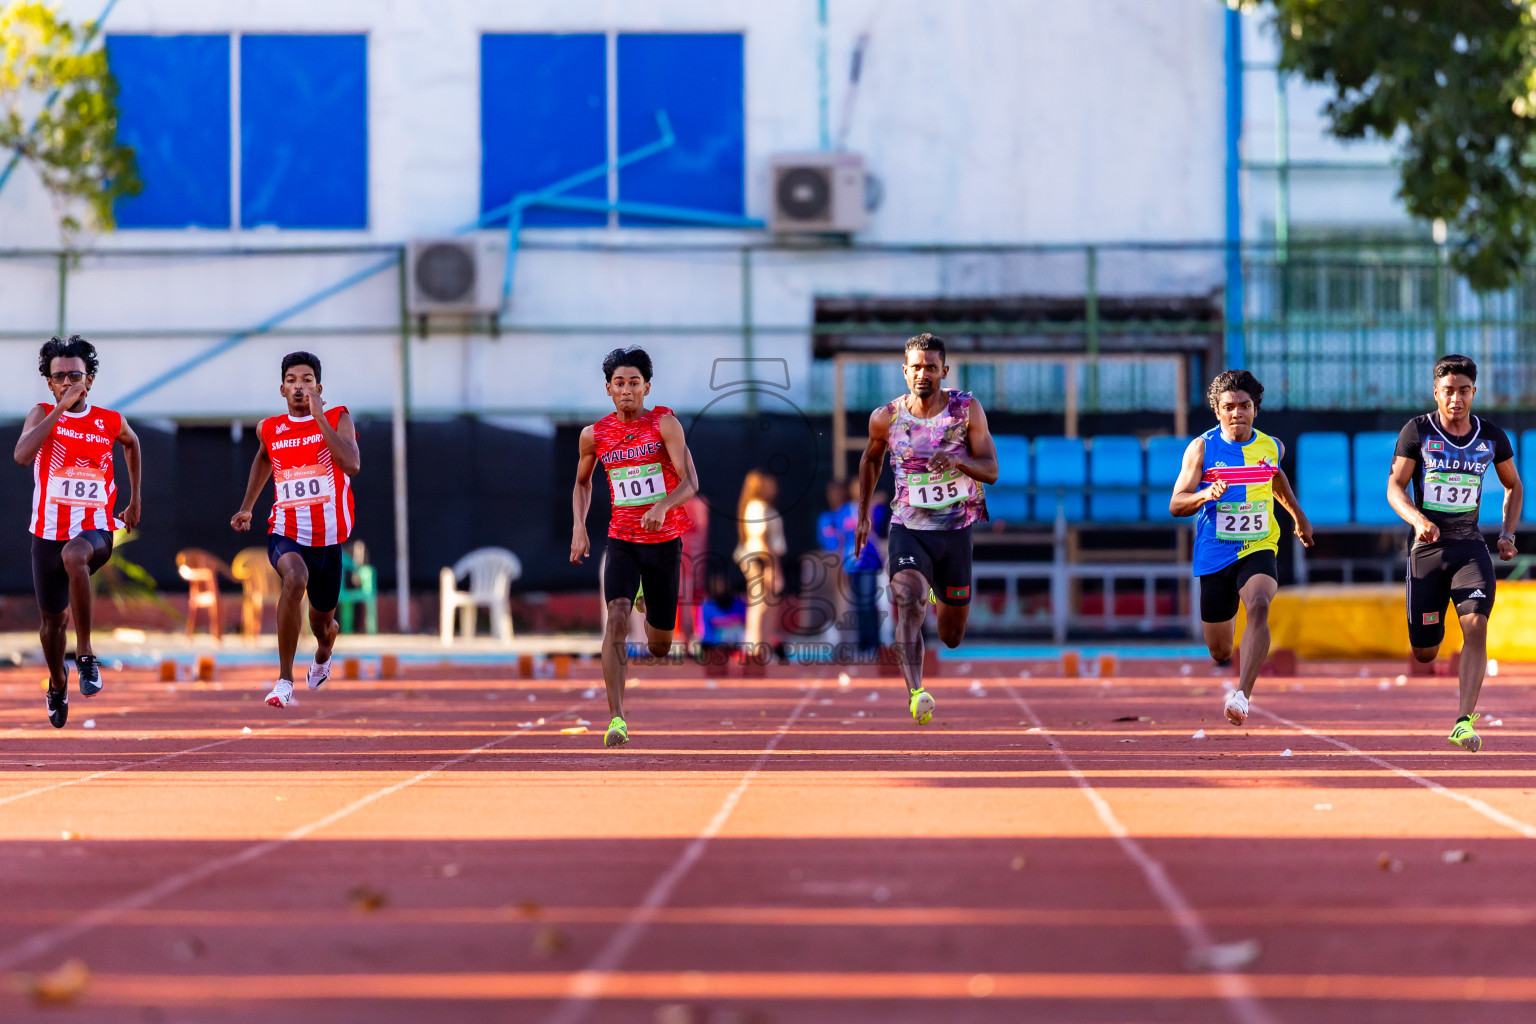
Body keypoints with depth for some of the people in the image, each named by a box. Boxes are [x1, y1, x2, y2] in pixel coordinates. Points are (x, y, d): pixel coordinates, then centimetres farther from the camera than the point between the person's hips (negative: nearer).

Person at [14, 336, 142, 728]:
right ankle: (57, 684, 45)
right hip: (49, 531, 2)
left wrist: (135, 499, 25)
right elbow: (22, 455, -23)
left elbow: (131, 443, 26)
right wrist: (61, 408, -23)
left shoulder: (110, 422, 1)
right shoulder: (43, 414, -3)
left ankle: (85, 654, -31)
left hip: (95, 530, -2)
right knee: (52, 619, 13)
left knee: (74, 554, -39)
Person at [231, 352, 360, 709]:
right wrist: (247, 507, 25)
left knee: (322, 623, 16)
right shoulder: (269, 429, 3)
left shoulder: (338, 419, -5)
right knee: (295, 578, -35)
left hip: (328, 538, 0)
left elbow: (352, 465, -24)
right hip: (285, 534, 0)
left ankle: (322, 655, 58)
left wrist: (319, 416, -23)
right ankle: (285, 680, -31)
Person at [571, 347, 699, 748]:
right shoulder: (595, 435, -1)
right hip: (621, 540, 1)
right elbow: (582, 483, 19)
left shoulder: (664, 424, -10)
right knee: (616, 618, -25)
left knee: (659, 647, 11)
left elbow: (690, 482, -17)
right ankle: (616, 718, -29)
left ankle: (650, 609, 50)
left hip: (664, 540, -1)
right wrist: (579, 527, 4)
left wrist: (662, 507, -37)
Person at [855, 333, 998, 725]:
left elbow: (991, 471, -8)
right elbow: (870, 458, 18)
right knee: (908, 601, -31)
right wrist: (863, 513, 15)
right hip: (908, 528, -1)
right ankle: (916, 694, -41)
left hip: (955, 530, 1)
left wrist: (958, 461, -28)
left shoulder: (967, 410, -5)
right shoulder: (886, 418, -3)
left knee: (952, 637, 13)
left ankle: (941, 594, 50)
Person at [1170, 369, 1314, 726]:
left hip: (1258, 550, 0)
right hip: (1214, 556, 0)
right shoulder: (1202, 448, -6)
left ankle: (1242, 696, -43)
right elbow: (1176, 505, -9)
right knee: (1220, 652, 9)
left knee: (1258, 607, -33)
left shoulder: (1271, 448, 3)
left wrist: (1298, 514, 34)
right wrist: (1206, 495, -28)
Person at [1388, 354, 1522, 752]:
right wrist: (1417, 519, -24)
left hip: (1471, 547, 1)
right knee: (1424, 653, 3)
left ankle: (1465, 722, -25)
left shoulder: (1492, 437, 4)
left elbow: (1514, 486, 20)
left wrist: (1507, 533, 7)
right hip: (1428, 548, -1)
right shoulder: (1417, 431, -3)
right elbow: (1394, 487, -5)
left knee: (1476, 626, -23)